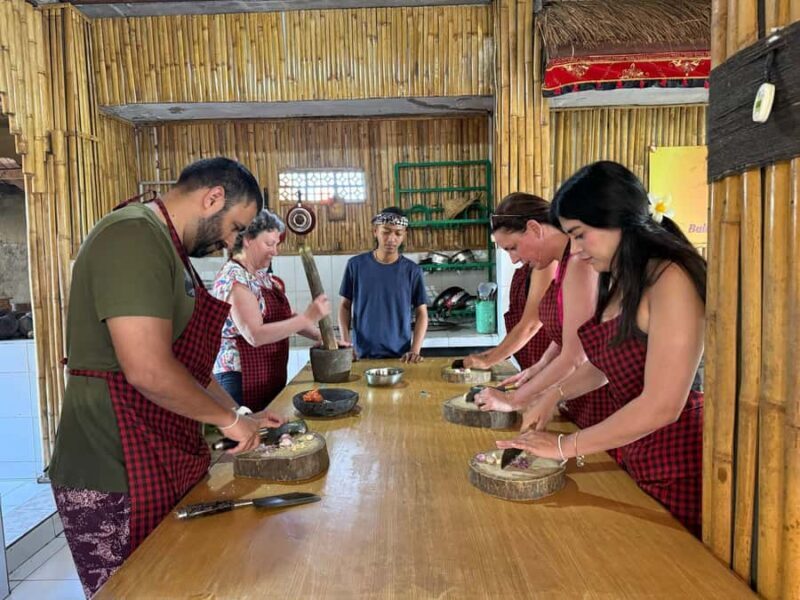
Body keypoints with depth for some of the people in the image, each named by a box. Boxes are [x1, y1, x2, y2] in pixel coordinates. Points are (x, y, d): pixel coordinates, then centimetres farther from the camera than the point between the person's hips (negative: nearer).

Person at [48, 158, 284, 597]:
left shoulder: (167, 247, 14)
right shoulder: (135, 236, -19)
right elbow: (148, 368, -28)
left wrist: (240, 414, 14)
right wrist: (228, 418, -14)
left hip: (164, 469, 10)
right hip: (116, 480, -10)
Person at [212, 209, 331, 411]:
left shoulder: (263, 276, 11)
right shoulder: (234, 278, -16)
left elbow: (284, 317, 14)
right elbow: (255, 335, -24)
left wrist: (322, 337, 0)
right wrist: (307, 318, -24)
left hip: (272, 377, 8)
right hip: (242, 378, -8)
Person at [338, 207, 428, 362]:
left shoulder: (412, 270, -2)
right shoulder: (356, 265, -1)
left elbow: (421, 313, 1)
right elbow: (345, 305, 6)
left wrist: (415, 350, -11)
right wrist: (345, 340, -8)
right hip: (363, 355, 0)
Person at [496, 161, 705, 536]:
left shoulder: (670, 279, -20)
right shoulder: (618, 281, 7)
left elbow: (661, 406, -23)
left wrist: (565, 446, -17)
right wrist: (556, 393, 0)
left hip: (676, 470, -7)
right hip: (633, 459, 7)